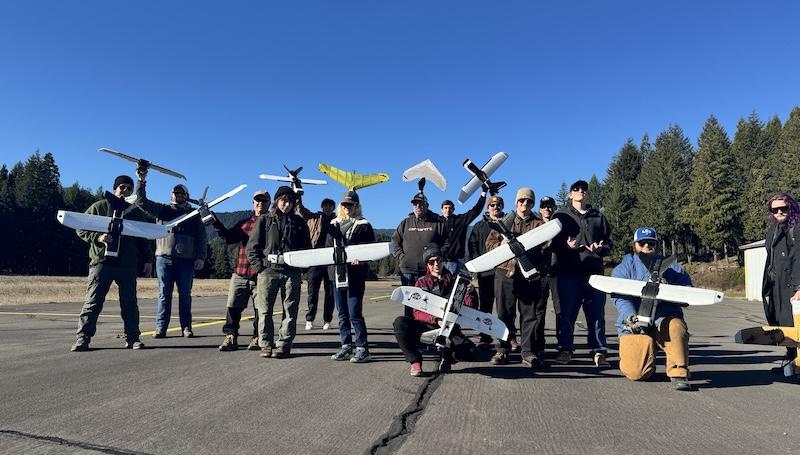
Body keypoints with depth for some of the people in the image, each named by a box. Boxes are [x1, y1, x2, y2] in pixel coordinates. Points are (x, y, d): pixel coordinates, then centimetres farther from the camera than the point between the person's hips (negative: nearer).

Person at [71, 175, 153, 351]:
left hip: (128, 265, 3)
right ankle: (83, 338, 3)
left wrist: (148, 259, 11)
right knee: (93, 301, -3)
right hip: (102, 262, -3)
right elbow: (81, 228, 4)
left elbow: (143, 238, 19)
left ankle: (132, 338, 11)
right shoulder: (99, 207, 6)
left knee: (129, 303, 5)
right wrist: (97, 237, -15)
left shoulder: (135, 212, 16)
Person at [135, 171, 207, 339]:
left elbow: (202, 237, 6)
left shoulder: (194, 214, 11)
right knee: (164, 294, 3)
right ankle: (161, 328, 8)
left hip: (186, 260, 0)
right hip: (164, 258, 1)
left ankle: (186, 327, 10)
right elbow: (142, 201, 3)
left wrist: (201, 257, -4)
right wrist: (141, 180, -7)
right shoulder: (162, 210, 13)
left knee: (185, 295, 4)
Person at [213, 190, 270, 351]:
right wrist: (216, 224, -8)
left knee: (261, 308, 2)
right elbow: (229, 238, 4)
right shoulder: (244, 223, 17)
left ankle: (257, 338, 15)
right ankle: (230, 337, 12)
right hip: (240, 272, 3)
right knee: (233, 306, 2)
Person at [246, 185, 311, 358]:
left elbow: (307, 247, 16)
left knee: (290, 311, 1)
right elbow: (252, 246, 6)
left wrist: (300, 266, 4)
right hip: (268, 271, -1)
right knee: (265, 310, 2)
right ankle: (266, 345, 12)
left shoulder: (299, 222, 12)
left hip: (292, 272, 1)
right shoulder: (264, 220, 7)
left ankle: (284, 345, 10)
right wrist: (259, 266, -3)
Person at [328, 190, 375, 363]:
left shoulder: (363, 225, -1)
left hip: (355, 274, -6)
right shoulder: (333, 224, 14)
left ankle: (362, 348, 2)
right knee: (342, 313, 11)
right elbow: (328, 246, 19)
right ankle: (346, 346, 21)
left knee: (354, 313, -7)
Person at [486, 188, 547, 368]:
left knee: (531, 314, 1)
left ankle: (529, 352, 10)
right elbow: (489, 243, 9)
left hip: (530, 274, 0)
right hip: (505, 273, 1)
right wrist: (501, 245, -11)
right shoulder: (504, 221, 14)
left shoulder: (540, 224, 11)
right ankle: (502, 350, 15)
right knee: (504, 313, 5)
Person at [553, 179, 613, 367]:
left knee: (596, 313, 2)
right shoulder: (561, 215, 12)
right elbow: (552, 242, 5)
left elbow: (608, 243, 18)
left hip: (594, 272, 2)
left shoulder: (598, 217, 19)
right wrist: (566, 245, -15)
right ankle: (565, 350, 10)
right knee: (567, 313, 1)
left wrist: (600, 249, -4)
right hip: (568, 272, -2)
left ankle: (598, 351, 9)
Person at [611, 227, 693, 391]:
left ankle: (678, 373, -21)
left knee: (676, 327, -36)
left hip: (665, 319, 1)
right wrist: (630, 317, -25)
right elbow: (620, 298, -6)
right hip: (635, 326, -1)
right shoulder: (623, 268, 9)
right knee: (636, 372, -16)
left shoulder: (671, 267, 18)